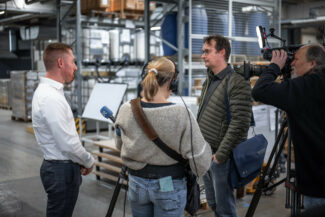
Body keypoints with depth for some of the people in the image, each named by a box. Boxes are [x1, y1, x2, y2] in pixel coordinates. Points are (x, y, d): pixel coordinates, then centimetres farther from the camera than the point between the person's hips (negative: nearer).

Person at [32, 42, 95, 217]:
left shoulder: (47, 91, 9)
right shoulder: (51, 98, -23)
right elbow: (68, 144, -23)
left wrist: (81, 161, 9)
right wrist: (89, 162, -6)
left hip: (56, 166, 10)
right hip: (62, 170, -10)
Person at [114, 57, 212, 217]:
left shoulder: (126, 110, -9)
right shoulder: (181, 114, -21)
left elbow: (120, 146, 8)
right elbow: (200, 161, -18)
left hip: (137, 183, 4)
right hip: (169, 186, -3)